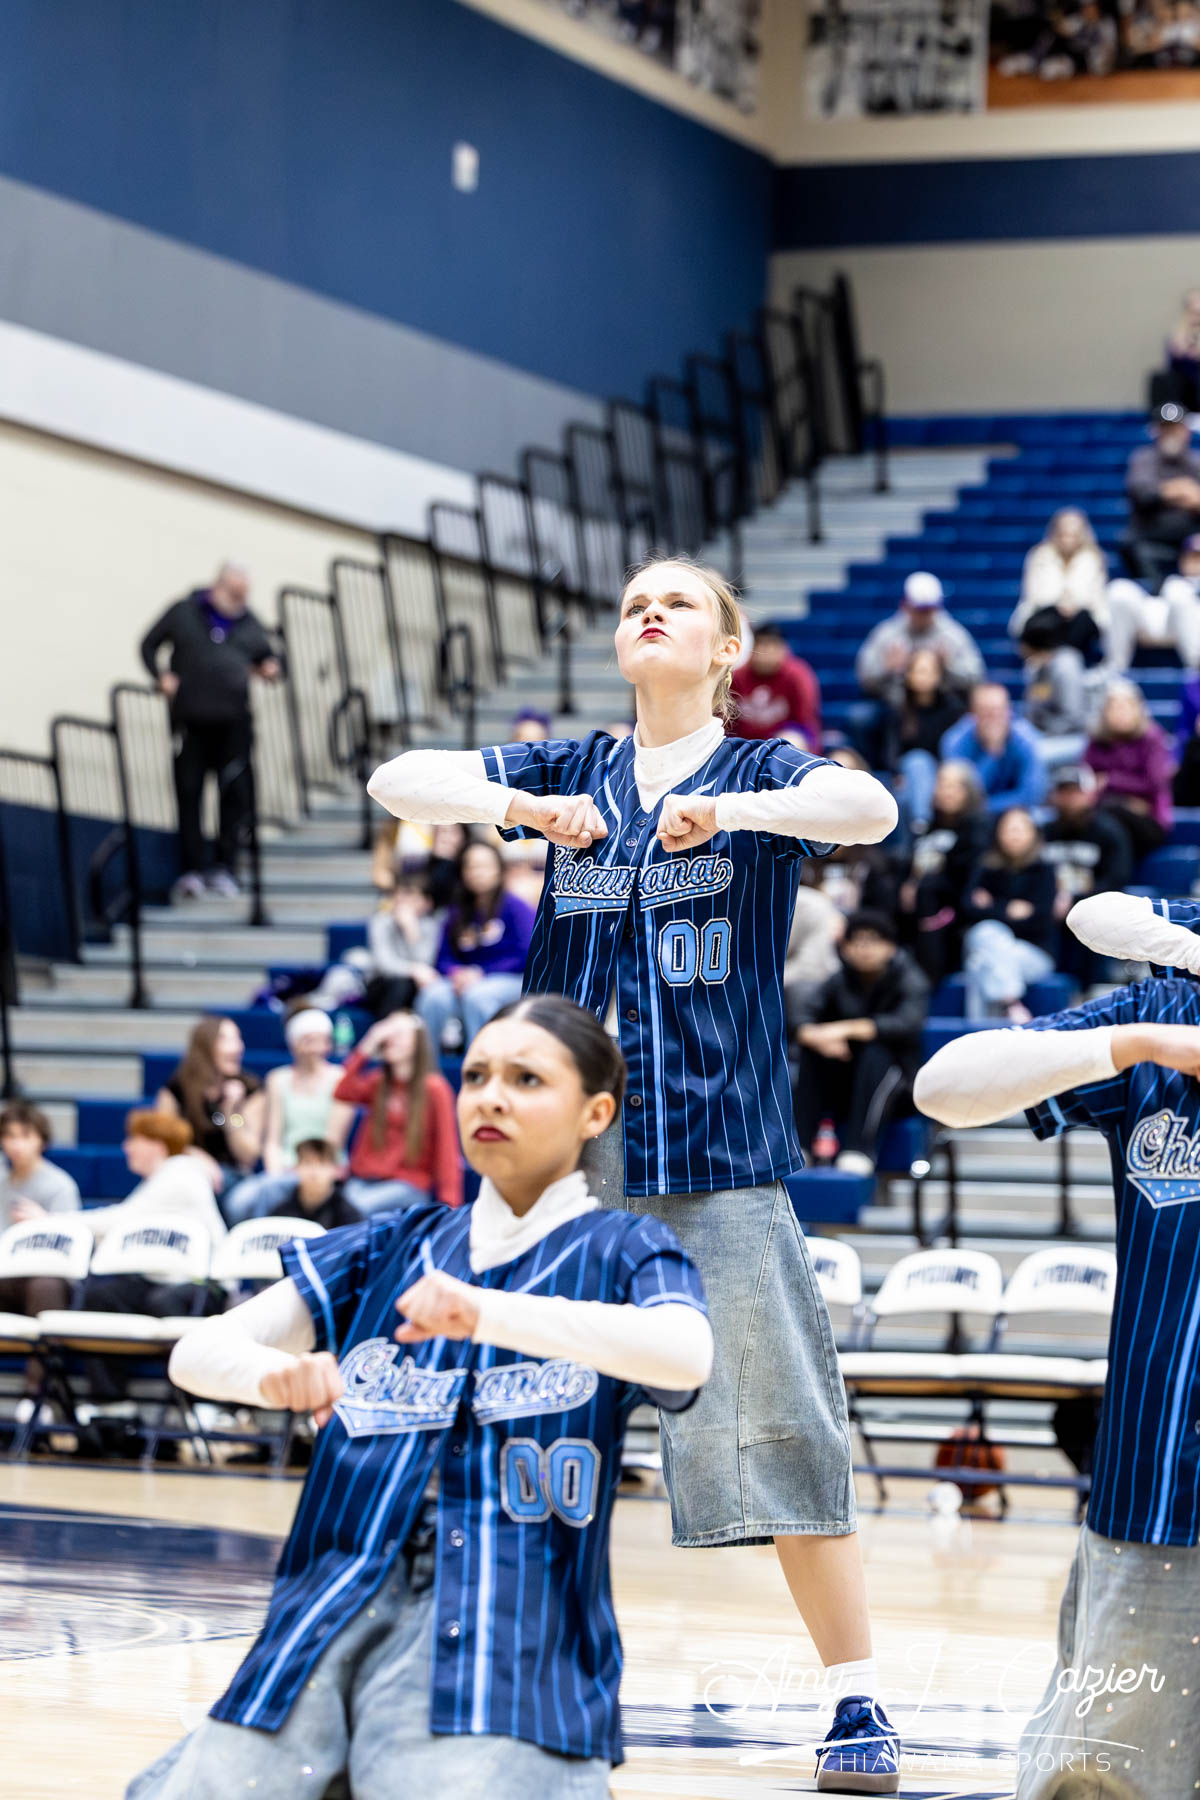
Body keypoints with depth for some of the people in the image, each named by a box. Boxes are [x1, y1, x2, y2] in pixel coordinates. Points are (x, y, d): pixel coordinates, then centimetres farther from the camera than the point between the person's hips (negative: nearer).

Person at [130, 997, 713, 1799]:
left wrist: (490, 1313, -27)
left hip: (513, 1634, -3)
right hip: (333, 1606, 3)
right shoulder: (393, 1250, 18)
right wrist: (275, 1374, -13)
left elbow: (687, 1355, -16)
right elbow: (198, 1352, 11)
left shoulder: (620, 1251, 8)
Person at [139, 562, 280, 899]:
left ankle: (225, 867, 4)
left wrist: (270, 668, 1)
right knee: (189, 795, -3)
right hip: (190, 719, -2)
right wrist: (161, 675, 0)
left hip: (233, 722, 2)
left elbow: (265, 655, 25)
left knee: (236, 795, -3)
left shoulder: (249, 625, 14)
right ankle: (192, 869, 0)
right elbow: (149, 644, 16)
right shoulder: (184, 613, 8)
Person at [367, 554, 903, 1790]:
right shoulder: (570, 773, 12)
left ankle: (857, 1700, -1)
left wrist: (729, 808, -33)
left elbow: (870, 809, -18)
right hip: (567, 1151, 3)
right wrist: (521, 805, -16)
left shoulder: (765, 772, 4)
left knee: (778, 1429, -7)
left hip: (721, 1155, -3)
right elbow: (395, 782, 0)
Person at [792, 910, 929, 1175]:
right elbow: (804, 1013, -12)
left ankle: (860, 1151, -39)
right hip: (843, 1091, 3)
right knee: (811, 1048, -21)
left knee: (875, 1052, -33)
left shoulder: (910, 981, -8)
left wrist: (849, 1029, -39)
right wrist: (813, 1035, -37)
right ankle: (801, 1145, -23)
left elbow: (908, 1023, -29)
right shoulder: (841, 980, 2)